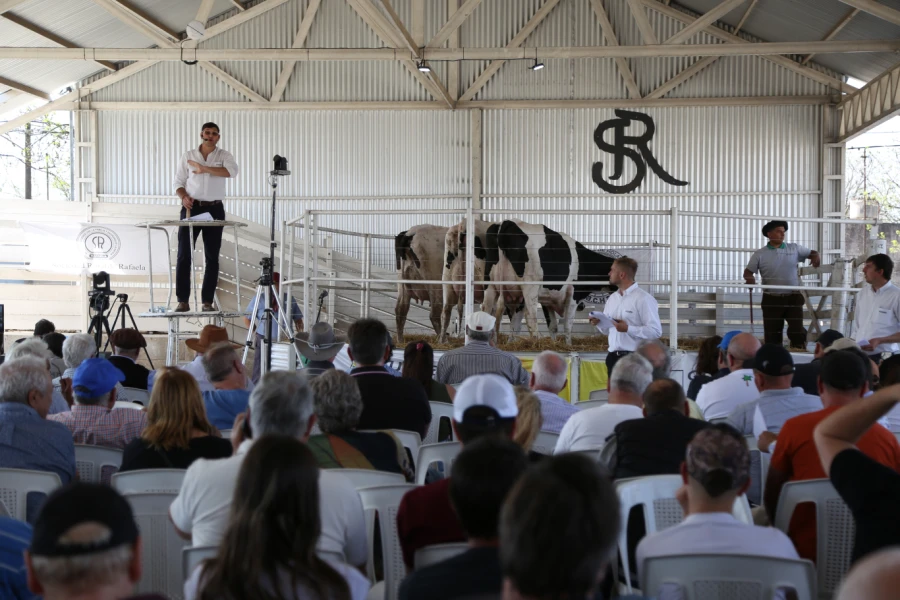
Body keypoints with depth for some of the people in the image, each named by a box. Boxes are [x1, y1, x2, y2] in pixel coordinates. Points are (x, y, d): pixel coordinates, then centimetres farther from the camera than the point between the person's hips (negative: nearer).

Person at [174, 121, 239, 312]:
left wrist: (204, 169, -17)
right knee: (184, 254, -6)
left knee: (212, 256, 1)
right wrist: (184, 197, -12)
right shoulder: (188, 156, 9)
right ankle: (183, 300, -4)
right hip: (192, 208, 0)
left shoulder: (224, 155, 6)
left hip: (214, 210, 0)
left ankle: (207, 301, 6)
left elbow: (232, 171, -16)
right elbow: (179, 181, 8)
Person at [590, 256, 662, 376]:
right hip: (613, 357, 7)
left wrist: (628, 329, -20)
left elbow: (655, 331, -16)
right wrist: (598, 323, -2)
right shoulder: (612, 298, 12)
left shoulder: (643, 299, -10)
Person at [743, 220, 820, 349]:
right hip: (771, 299, 0)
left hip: (793, 297, 1)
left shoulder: (794, 249, 6)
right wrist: (749, 278, -20)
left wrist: (815, 258, -9)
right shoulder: (760, 254, 2)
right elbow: (748, 271, 3)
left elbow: (812, 253, 14)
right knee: (772, 332, 3)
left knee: (797, 329, -5)